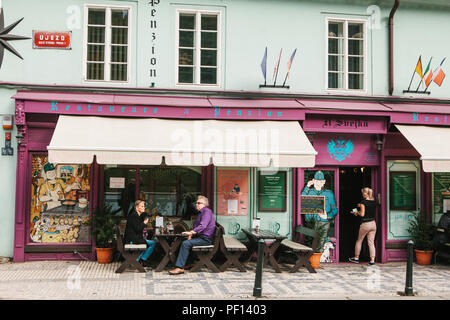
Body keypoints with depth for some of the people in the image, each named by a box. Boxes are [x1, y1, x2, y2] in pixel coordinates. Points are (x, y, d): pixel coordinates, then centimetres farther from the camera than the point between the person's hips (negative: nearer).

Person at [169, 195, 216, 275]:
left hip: (206, 238, -11)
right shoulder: (201, 213, 22)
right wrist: (190, 234, 8)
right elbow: (195, 226, 26)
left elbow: (202, 226, -25)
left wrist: (191, 232, -31)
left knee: (185, 243, -22)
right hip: (200, 236, 11)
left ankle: (180, 268, -23)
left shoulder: (207, 211, -12)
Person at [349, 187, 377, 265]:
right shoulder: (374, 202, 5)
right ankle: (372, 260, 1)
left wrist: (357, 212, 2)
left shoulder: (363, 202, -12)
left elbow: (362, 214, -17)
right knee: (371, 242, 7)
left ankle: (356, 258, 24)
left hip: (365, 224, -5)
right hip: (373, 223, 5)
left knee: (359, 241, 13)